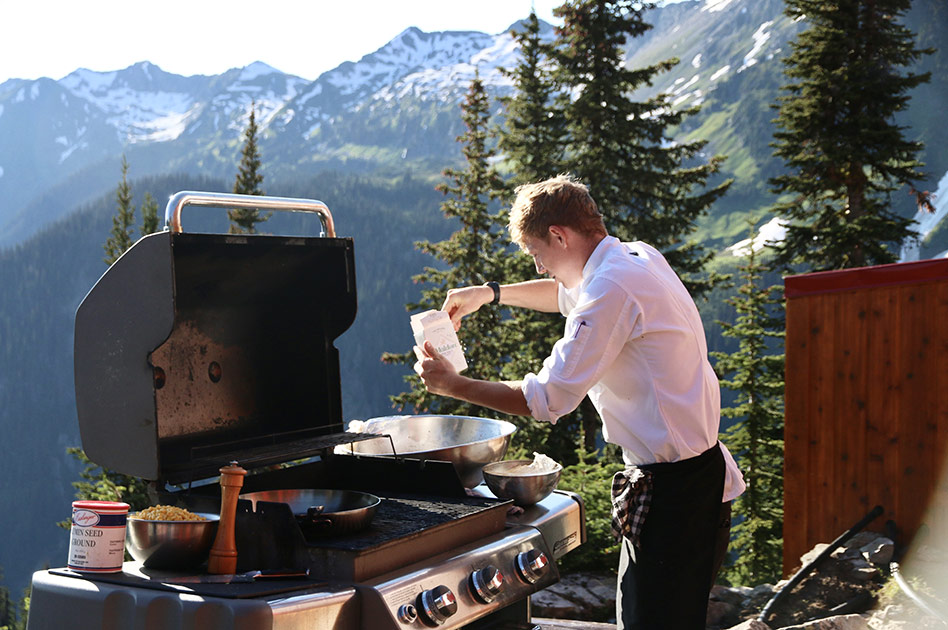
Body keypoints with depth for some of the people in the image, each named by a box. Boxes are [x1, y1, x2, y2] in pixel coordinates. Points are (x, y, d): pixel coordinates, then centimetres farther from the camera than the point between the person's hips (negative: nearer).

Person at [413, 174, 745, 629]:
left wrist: (452, 385, -8)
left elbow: (546, 399, -19)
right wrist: (491, 293, 29)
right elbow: (573, 294, 32)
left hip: (673, 486, -10)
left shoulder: (613, 290, -21)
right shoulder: (640, 258, 9)